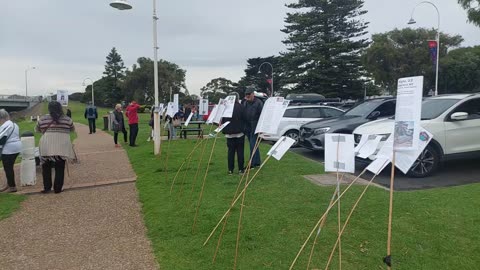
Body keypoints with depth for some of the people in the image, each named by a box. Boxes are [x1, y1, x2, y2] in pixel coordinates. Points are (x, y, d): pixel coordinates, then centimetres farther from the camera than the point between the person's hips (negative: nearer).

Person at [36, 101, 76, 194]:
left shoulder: (43, 119, 4)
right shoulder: (67, 119, 3)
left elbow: (37, 129, 19)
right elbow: (72, 129, 19)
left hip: (47, 147, 0)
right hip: (62, 147, 0)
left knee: (46, 168, 15)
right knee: (60, 169, 8)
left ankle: (47, 188, 14)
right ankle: (57, 188, 10)